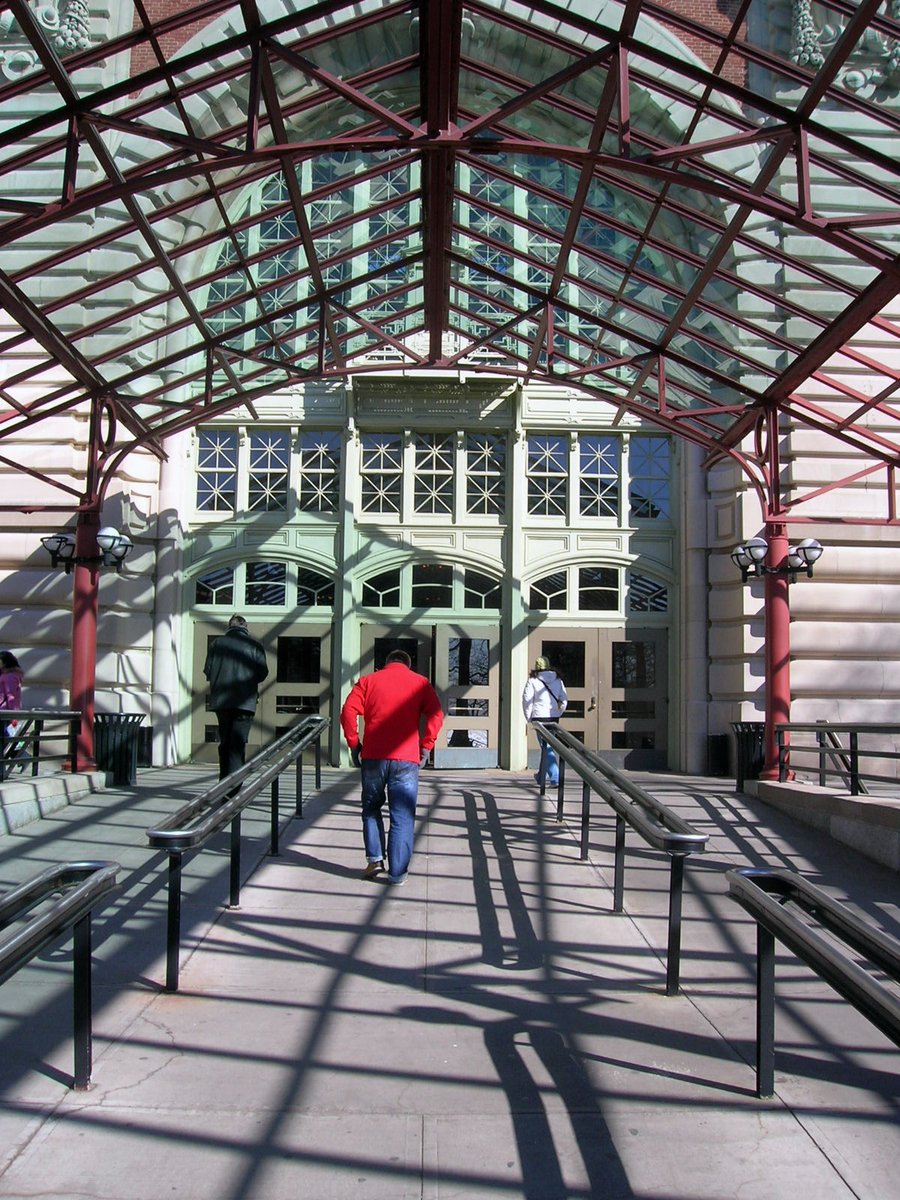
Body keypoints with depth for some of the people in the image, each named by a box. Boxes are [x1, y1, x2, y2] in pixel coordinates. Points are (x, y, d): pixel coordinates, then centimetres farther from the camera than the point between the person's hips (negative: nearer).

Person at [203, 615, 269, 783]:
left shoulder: (218, 643, 6)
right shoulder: (254, 645, 1)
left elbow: (208, 671, 3)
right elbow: (263, 672, -3)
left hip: (221, 701, 3)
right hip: (245, 701, -3)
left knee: (224, 743, 14)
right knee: (238, 744, -3)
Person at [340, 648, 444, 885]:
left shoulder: (368, 681, 11)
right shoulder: (420, 683, 10)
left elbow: (347, 712, -1)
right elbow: (436, 715, -4)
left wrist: (354, 744, 6)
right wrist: (426, 746, 1)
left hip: (373, 758, 1)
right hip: (406, 759, -1)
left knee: (371, 808, 20)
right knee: (402, 817, 5)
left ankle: (374, 858, 10)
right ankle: (397, 872, 5)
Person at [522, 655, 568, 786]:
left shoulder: (532, 680, -5)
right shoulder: (557, 680, 7)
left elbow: (527, 699, -5)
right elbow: (564, 699, 8)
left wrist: (529, 717, 5)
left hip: (539, 717, -5)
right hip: (554, 717, 5)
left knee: (547, 747, -5)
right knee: (547, 746, 18)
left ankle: (555, 778, -16)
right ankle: (541, 777, 31)